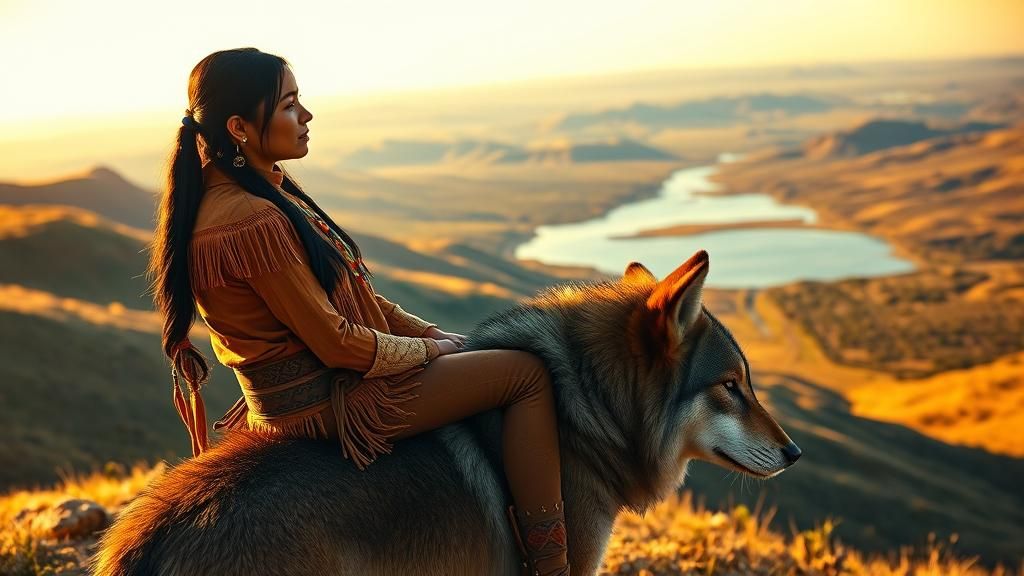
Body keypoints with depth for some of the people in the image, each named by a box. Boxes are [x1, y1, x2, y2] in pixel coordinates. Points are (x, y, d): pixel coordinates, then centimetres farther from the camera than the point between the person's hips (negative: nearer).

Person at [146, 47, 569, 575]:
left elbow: (350, 296, 13)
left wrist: (435, 334, 7)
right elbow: (336, 343, -22)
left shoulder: (264, 192, 7)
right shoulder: (253, 221, -25)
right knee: (527, 373, -6)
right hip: (326, 406, -10)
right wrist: (431, 349, -7)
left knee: (476, 354, 26)